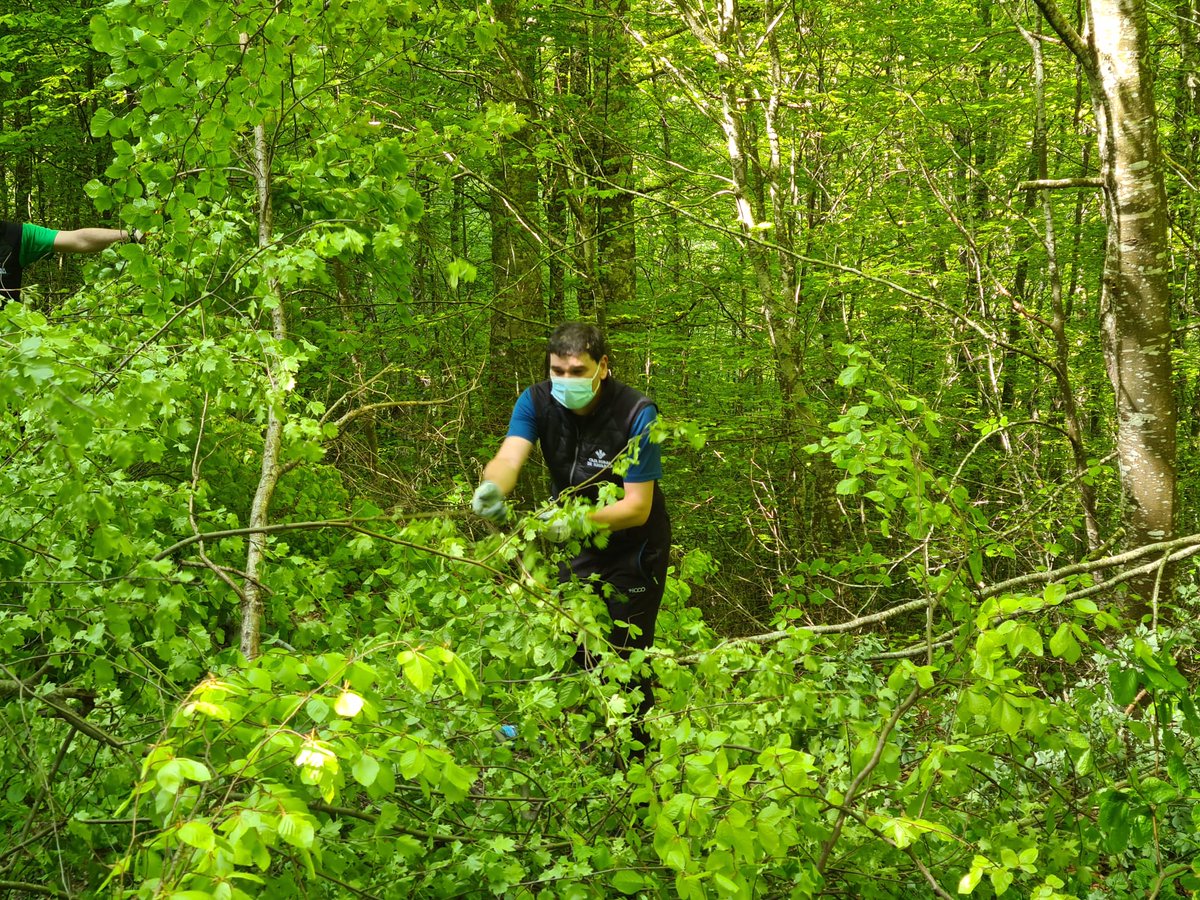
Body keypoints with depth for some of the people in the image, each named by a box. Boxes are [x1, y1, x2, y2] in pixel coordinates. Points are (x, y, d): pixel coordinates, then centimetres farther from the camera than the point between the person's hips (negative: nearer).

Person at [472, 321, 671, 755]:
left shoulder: (635, 414, -27)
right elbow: (509, 458, -30)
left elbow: (637, 507, -27)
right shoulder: (538, 402, -15)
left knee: (627, 653, -3)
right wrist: (491, 488, -54)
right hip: (579, 544, 5)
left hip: (633, 544, -4)